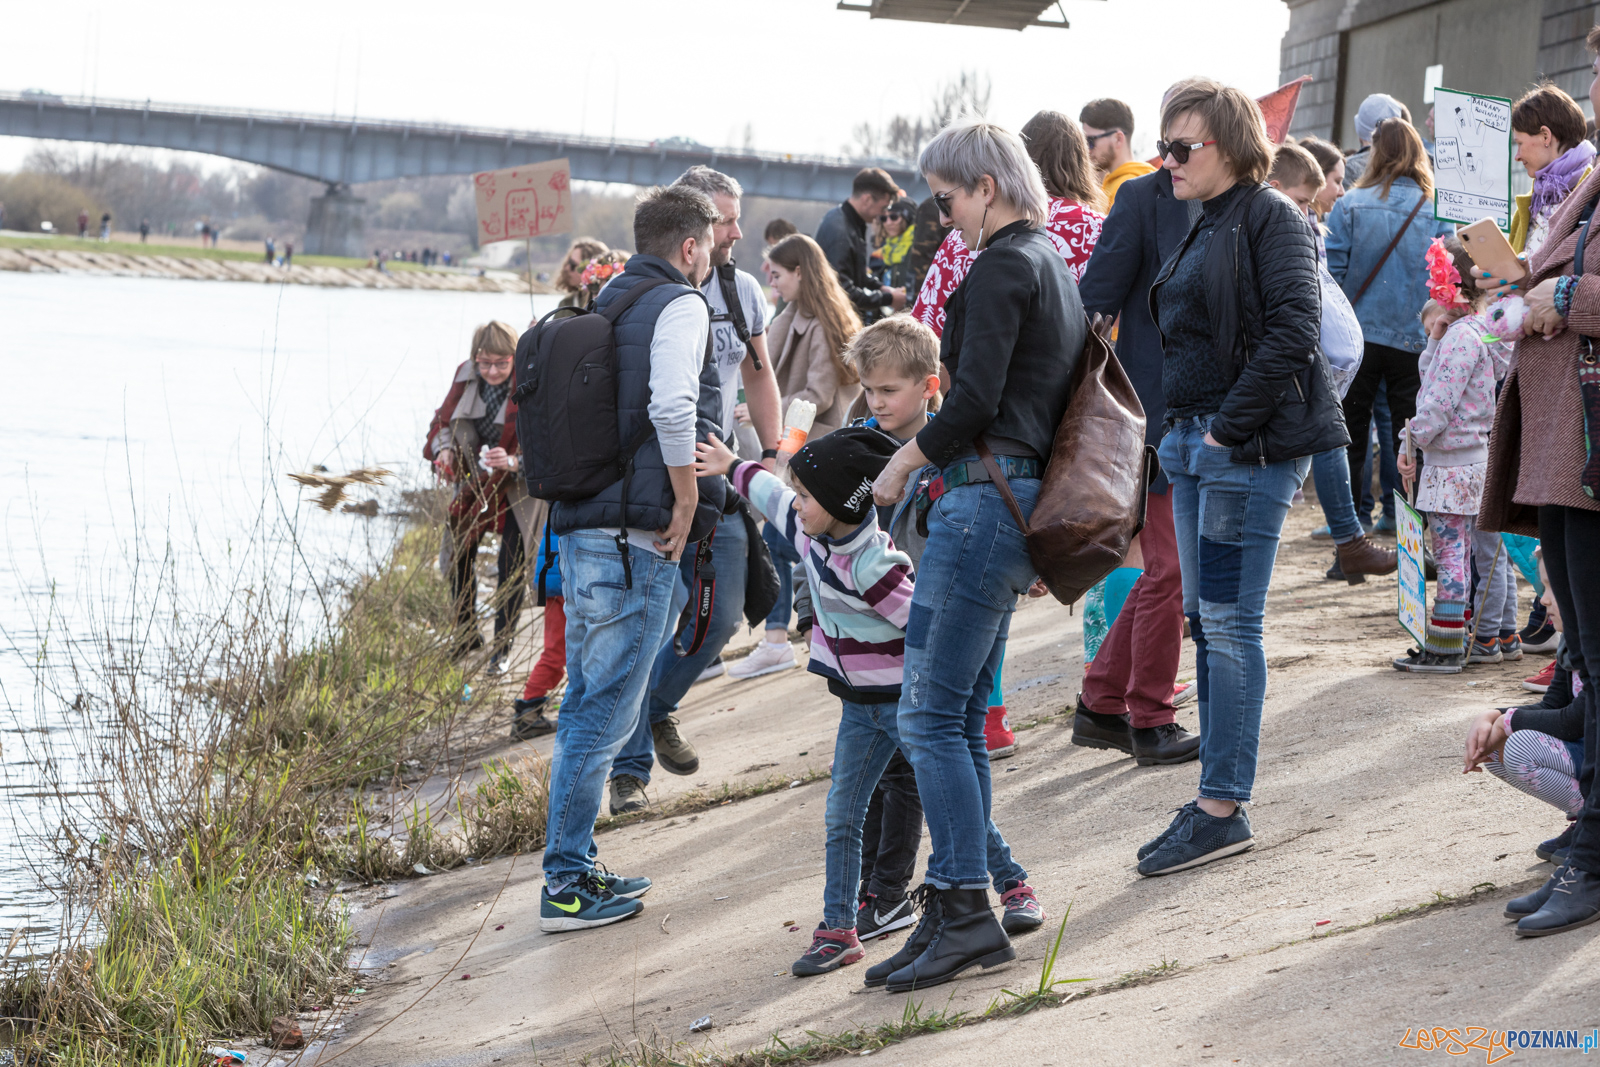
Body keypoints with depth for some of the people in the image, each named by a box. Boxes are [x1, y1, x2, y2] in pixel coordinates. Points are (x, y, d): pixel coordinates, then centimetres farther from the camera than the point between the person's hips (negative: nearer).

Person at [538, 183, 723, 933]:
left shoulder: (606, 302, 18)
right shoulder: (678, 305, -7)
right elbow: (671, 407, -23)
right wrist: (687, 496, -11)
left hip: (583, 531, 9)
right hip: (637, 537, -9)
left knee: (587, 705, 15)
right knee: (606, 712, -4)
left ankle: (575, 870, 23)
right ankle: (567, 885, -1)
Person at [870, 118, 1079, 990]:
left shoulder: (1002, 267, -12)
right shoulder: (1054, 264, 18)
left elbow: (974, 403, -19)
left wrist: (901, 464, -4)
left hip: (987, 495, -10)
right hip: (1025, 498, 10)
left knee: (929, 716, -7)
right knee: (962, 719, 11)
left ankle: (966, 913, -6)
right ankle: (953, 908, 13)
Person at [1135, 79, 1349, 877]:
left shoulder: (1270, 217, -10)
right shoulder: (1206, 226, 17)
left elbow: (1293, 331, -20)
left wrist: (1230, 426, -18)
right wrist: (1184, 425, 11)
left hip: (1248, 449, -9)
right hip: (1195, 439, 9)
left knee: (1229, 623, -7)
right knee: (1205, 620, 10)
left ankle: (1223, 811, -2)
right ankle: (1215, 803, 17)